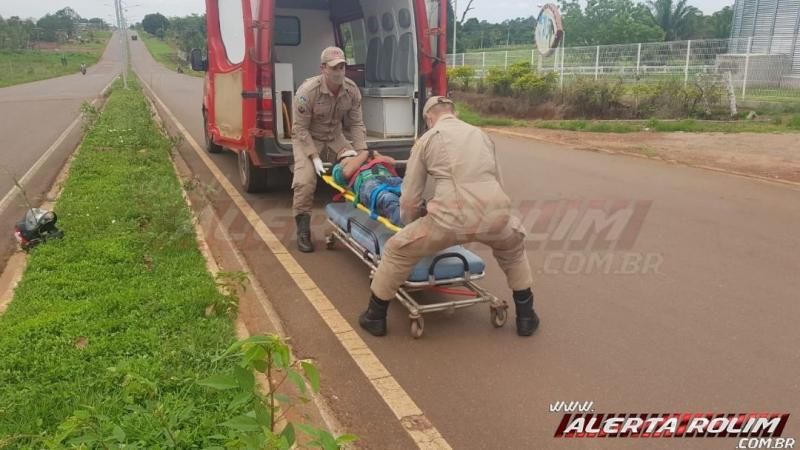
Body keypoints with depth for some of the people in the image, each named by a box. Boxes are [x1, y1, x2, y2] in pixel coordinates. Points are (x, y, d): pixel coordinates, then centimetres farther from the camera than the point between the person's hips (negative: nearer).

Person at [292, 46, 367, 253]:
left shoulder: (352, 90, -14)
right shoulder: (307, 91, -27)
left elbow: (356, 123, -8)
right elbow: (300, 128, -22)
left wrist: (361, 152, -18)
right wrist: (314, 157, -28)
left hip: (335, 137, 5)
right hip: (307, 138, -4)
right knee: (305, 181, -22)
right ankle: (303, 230, -7)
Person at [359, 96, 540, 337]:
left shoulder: (426, 140, 15)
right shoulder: (481, 134, 26)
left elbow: (410, 200, 14)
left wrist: (413, 227, 34)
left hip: (451, 217, -3)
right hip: (495, 213, 4)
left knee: (397, 250, 20)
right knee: (514, 249, 38)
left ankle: (375, 316, 31)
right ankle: (526, 316, 42)